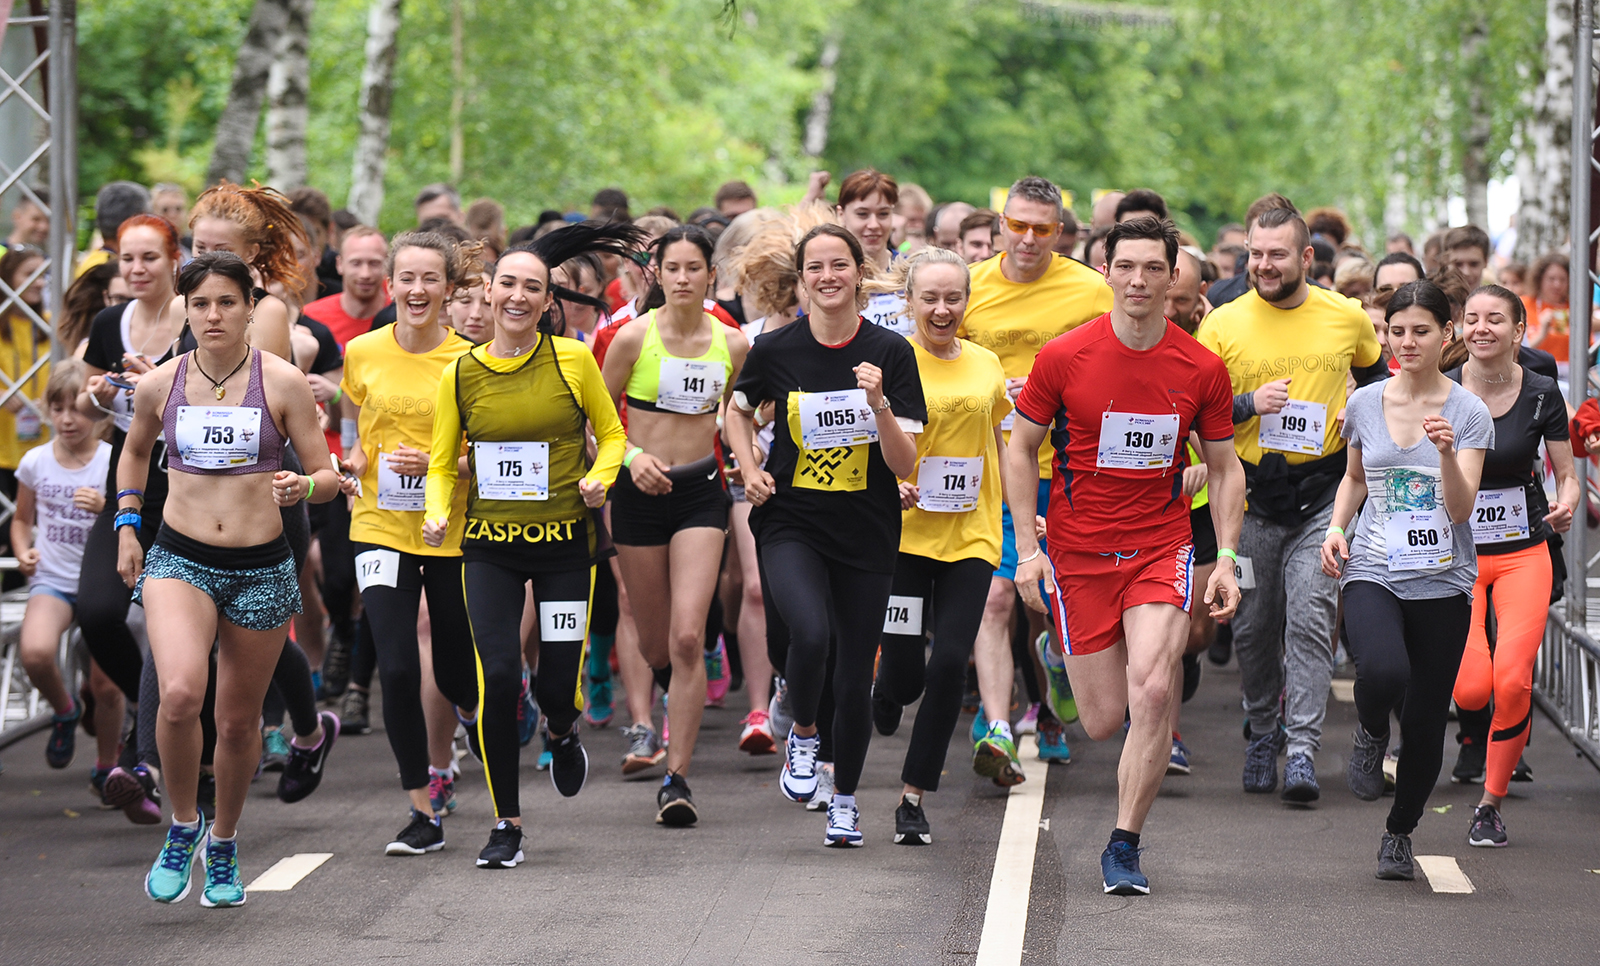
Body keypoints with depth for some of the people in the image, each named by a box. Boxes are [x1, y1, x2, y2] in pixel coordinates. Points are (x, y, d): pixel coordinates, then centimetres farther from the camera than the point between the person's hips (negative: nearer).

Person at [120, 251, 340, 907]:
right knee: (179, 693, -26)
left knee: (239, 720, 9)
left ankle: (223, 843, 34)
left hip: (261, 568, 0)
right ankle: (182, 823, -2)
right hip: (178, 559, 0)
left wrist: (304, 487, -23)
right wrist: (126, 526, 11)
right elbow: (134, 452, 22)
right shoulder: (160, 385, 1)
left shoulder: (282, 382, -4)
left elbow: (329, 478, 0)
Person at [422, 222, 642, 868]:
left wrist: (601, 476, -11)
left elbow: (611, 433, 9)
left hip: (565, 541, -1)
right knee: (497, 676, -13)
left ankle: (562, 735, 38)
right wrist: (437, 514, -9)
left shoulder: (572, 360, -3)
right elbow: (443, 464, 9)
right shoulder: (462, 373, 1)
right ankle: (507, 823, 2)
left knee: (559, 686, -3)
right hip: (489, 544, 1)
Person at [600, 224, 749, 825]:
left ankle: (676, 777, -9)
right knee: (656, 645, 9)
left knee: (688, 639, -14)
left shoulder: (732, 344, 1)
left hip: (701, 493, 0)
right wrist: (632, 456, -14)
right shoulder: (634, 337, -6)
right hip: (641, 491, 0)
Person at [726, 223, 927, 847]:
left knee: (856, 675, 5)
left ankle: (846, 797, 28)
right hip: (791, 523, -1)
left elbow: (904, 465, -7)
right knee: (811, 632, -28)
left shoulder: (890, 352, -5)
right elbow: (739, 410, 19)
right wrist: (750, 470, 4)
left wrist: (880, 404, -23)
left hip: (867, 534, 1)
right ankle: (802, 736, 2)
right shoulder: (775, 351, -3)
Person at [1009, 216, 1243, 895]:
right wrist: (1028, 549, -3)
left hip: (1162, 548, 0)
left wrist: (1226, 559, -1)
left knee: (1151, 693, -21)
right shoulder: (1064, 357, -6)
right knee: (1104, 722, 2)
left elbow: (1224, 469, 9)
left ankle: (1124, 847, -7)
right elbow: (1021, 449, 4)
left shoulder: (1202, 369, -2)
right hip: (1078, 552, 0)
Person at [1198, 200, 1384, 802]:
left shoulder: (1347, 317, 2)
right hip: (1251, 490, 1)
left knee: (1310, 619, -12)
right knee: (1254, 626, 8)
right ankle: (1264, 732, 30)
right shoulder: (1224, 324, -2)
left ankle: (1302, 748, -12)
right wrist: (1249, 404, -15)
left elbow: (1374, 372, 24)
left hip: (1323, 490, -1)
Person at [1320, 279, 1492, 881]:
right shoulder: (1364, 404, 6)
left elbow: (1461, 509, -11)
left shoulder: (1468, 413, -2)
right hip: (1373, 573, 0)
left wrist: (1447, 453, -27)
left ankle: (1400, 833, 24)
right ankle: (1371, 735, 5)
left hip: (1442, 582, 0)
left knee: (1426, 719, 0)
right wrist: (1336, 527, 7)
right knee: (1383, 672, -30)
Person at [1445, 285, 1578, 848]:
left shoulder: (1541, 394, -4)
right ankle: (1474, 730, 26)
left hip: (1523, 553, 0)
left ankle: (1492, 803, 5)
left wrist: (1566, 506, -17)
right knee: (1471, 688, -14)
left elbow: (1566, 474, 5)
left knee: (1512, 683, -15)